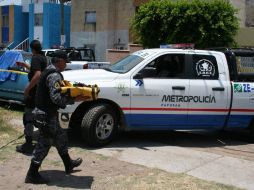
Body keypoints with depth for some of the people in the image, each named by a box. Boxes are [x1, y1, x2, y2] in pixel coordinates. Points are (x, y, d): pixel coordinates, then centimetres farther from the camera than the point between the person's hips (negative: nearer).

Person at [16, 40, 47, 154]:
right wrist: (25, 65, 30)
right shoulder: (43, 58, 13)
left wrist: (27, 89, -25)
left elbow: (37, 75, -30)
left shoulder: (35, 58, -16)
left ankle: (28, 145, -5)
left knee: (28, 118, -5)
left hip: (35, 92, -9)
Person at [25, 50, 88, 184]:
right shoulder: (55, 75, -20)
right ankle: (32, 175, 8)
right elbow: (56, 97, -28)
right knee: (44, 144, -1)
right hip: (47, 114, -11)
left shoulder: (48, 71, 12)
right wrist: (74, 100, -23)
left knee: (61, 138, 21)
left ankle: (68, 164, 36)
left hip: (44, 112, 11)